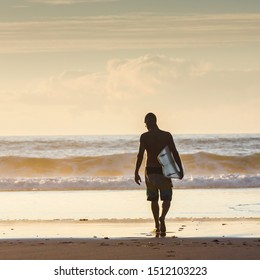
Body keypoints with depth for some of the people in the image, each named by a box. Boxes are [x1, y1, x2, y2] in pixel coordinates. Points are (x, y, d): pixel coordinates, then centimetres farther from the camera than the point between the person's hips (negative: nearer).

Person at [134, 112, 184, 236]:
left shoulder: (144, 137, -6)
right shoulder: (167, 135, -3)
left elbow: (140, 155, -11)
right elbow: (175, 153, -6)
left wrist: (136, 172, -8)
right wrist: (180, 169, -3)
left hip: (150, 171, 0)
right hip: (164, 170, 0)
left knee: (154, 199, 14)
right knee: (166, 199, 7)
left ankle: (157, 226, 16)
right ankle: (162, 217, -21)